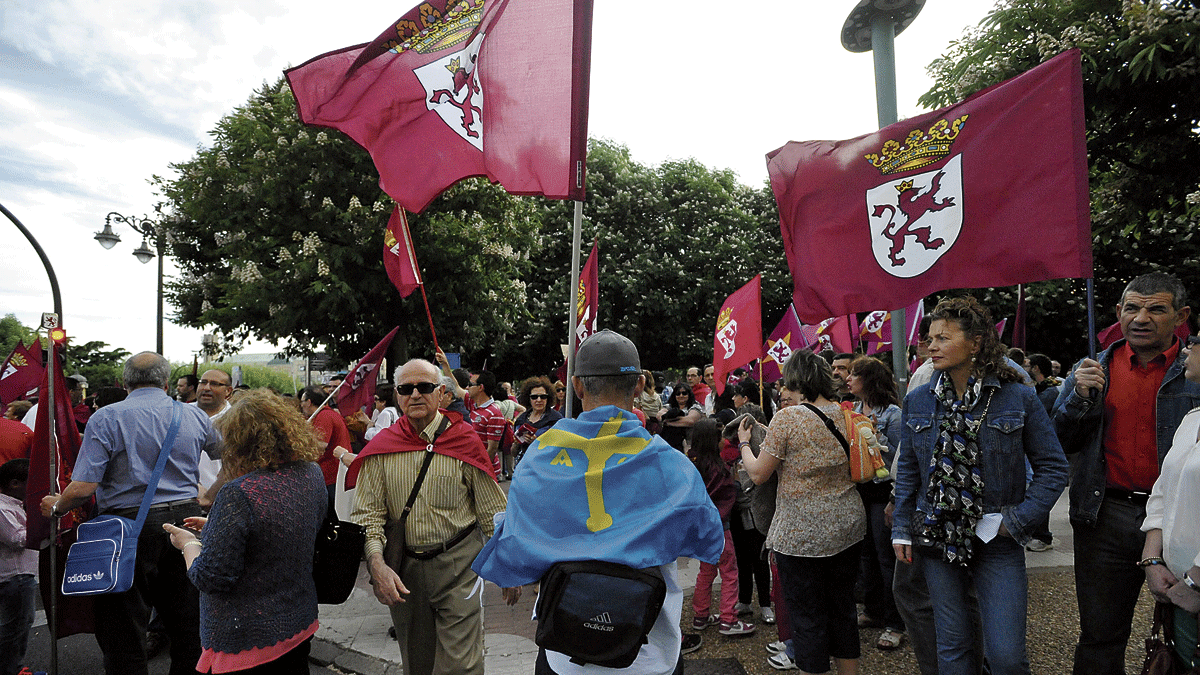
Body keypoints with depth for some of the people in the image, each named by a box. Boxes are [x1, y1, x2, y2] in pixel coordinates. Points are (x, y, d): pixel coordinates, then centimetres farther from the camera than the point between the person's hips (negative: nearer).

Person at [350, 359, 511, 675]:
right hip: (403, 569, 3)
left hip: (458, 566, -3)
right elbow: (367, 514, -2)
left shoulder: (464, 440, -6)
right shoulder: (382, 448, -1)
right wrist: (377, 566, -17)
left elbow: (493, 511, -2)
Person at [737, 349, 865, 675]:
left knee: (808, 615, 7)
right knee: (843, 608, 20)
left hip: (802, 534, -6)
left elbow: (758, 474, -12)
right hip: (847, 526, 6)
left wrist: (744, 443, 6)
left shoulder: (787, 418, -17)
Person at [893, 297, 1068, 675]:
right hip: (936, 539, 3)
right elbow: (907, 471, 8)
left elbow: (1053, 467, -1)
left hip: (997, 543, -2)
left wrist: (1018, 519, -11)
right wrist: (901, 529, 4)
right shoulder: (917, 402, 2)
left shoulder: (1019, 398, -7)